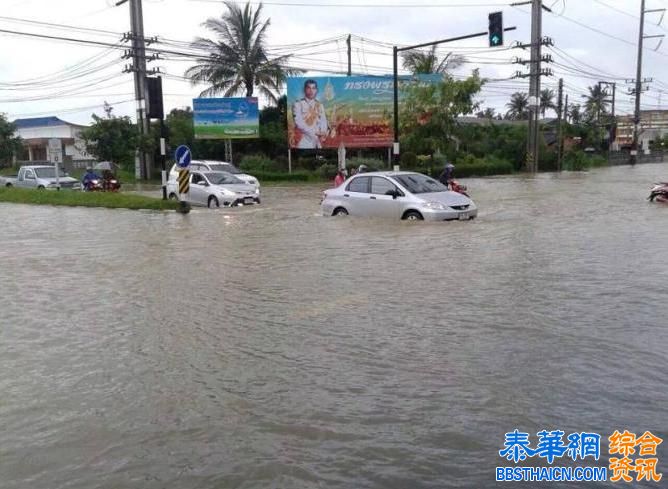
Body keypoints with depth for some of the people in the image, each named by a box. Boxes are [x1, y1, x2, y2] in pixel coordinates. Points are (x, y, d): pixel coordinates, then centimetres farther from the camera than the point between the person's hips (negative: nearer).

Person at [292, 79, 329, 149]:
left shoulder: (320, 106, 15)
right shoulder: (298, 104, 0)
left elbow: (323, 122, 7)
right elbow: (299, 123, -9)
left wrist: (323, 134, -14)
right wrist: (315, 134, -14)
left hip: (317, 142, 4)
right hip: (304, 141, -4)